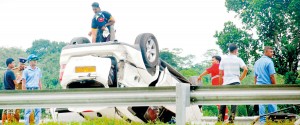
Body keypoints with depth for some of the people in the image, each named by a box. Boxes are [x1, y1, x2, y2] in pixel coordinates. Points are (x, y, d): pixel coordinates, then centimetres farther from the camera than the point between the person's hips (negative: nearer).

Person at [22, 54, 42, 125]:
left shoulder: (38, 70, 12)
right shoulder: (26, 71, -3)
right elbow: (23, 83, -5)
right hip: (29, 90, -5)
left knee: (38, 108, 3)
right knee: (28, 109, -4)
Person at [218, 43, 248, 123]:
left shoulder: (223, 60, 6)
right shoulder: (238, 59, 1)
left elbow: (220, 74, 5)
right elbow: (245, 69, -11)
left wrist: (220, 84, 13)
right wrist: (240, 78, 2)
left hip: (226, 83, 2)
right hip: (235, 82, -2)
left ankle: (220, 118, 10)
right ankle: (231, 119, -8)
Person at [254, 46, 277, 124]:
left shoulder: (257, 62, 12)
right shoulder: (269, 61, -10)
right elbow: (272, 76, -13)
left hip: (259, 85, 6)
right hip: (268, 85, -6)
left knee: (261, 103, 6)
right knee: (272, 103, 0)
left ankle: (262, 120, 6)